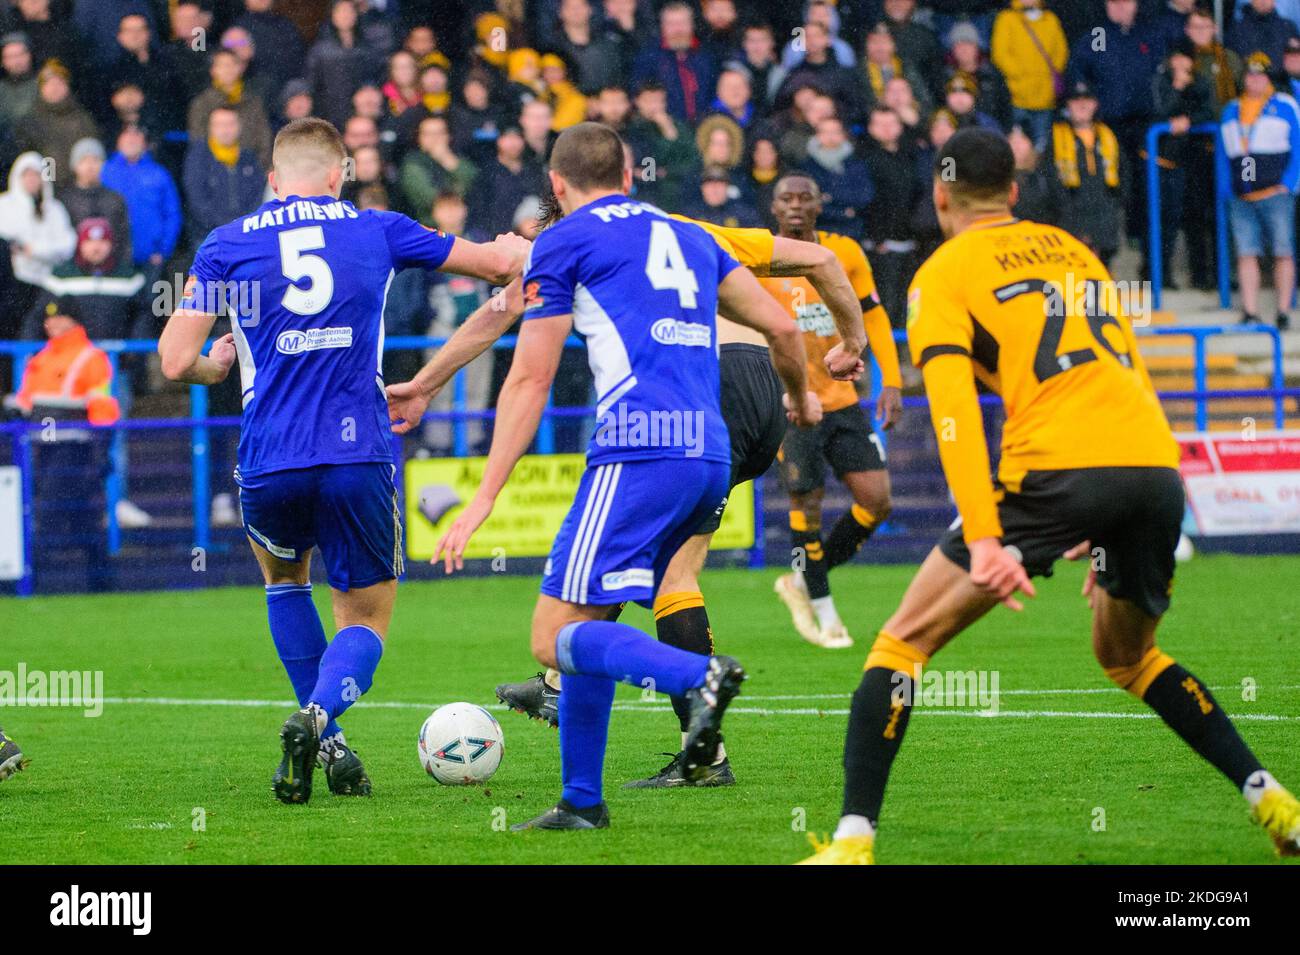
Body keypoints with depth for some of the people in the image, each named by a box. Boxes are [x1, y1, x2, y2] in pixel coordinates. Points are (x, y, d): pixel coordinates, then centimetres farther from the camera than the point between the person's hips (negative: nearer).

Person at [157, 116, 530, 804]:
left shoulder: (225, 245, 6)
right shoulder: (377, 231, 10)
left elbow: (176, 362, 1)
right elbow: (498, 262, 22)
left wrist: (214, 365, 25)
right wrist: (516, 243, 47)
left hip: (269, 465, 1)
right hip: (359, 458, 0)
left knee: (284, 576, 31)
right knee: (367, 617, 14)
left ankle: (327, 742, 20)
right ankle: (319, 716, -19)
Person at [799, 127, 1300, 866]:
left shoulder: (945, 273, 9)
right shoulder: (1073, 251, 27)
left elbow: (954, 409, -6)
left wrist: (982, 541, -16)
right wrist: (1110, 533, 32)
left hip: (1058, 472, -6)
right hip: (1158, 465, 6)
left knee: (904, 643, 7)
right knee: (1128, 656, 30)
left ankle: (854, 839, -3)